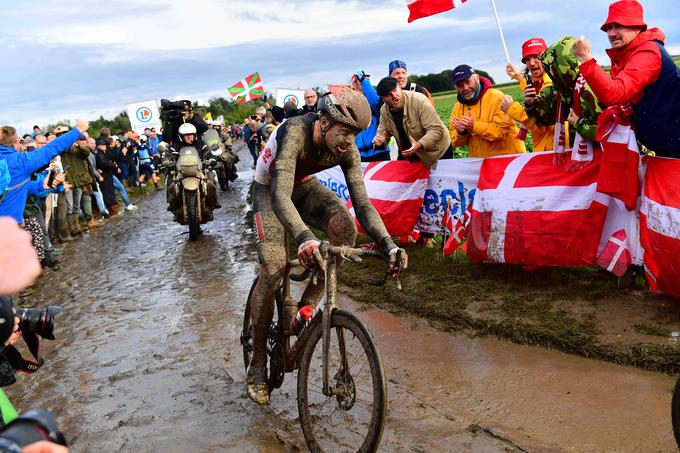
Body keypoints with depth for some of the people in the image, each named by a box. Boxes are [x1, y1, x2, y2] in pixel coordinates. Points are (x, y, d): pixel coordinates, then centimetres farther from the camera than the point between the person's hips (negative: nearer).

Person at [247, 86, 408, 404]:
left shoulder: (347, 149, -22)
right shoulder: (295, 133, -37)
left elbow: (362, 202, -24)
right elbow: (280, 195, -50)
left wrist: (388, 244, -40)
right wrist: (304, 237, -68)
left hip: (304, 186, 4)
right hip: (270, 188, -4)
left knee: (345, 226, -27)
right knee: (272, 267, -19)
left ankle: (307, 306, -8)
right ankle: (257, 364, -2)